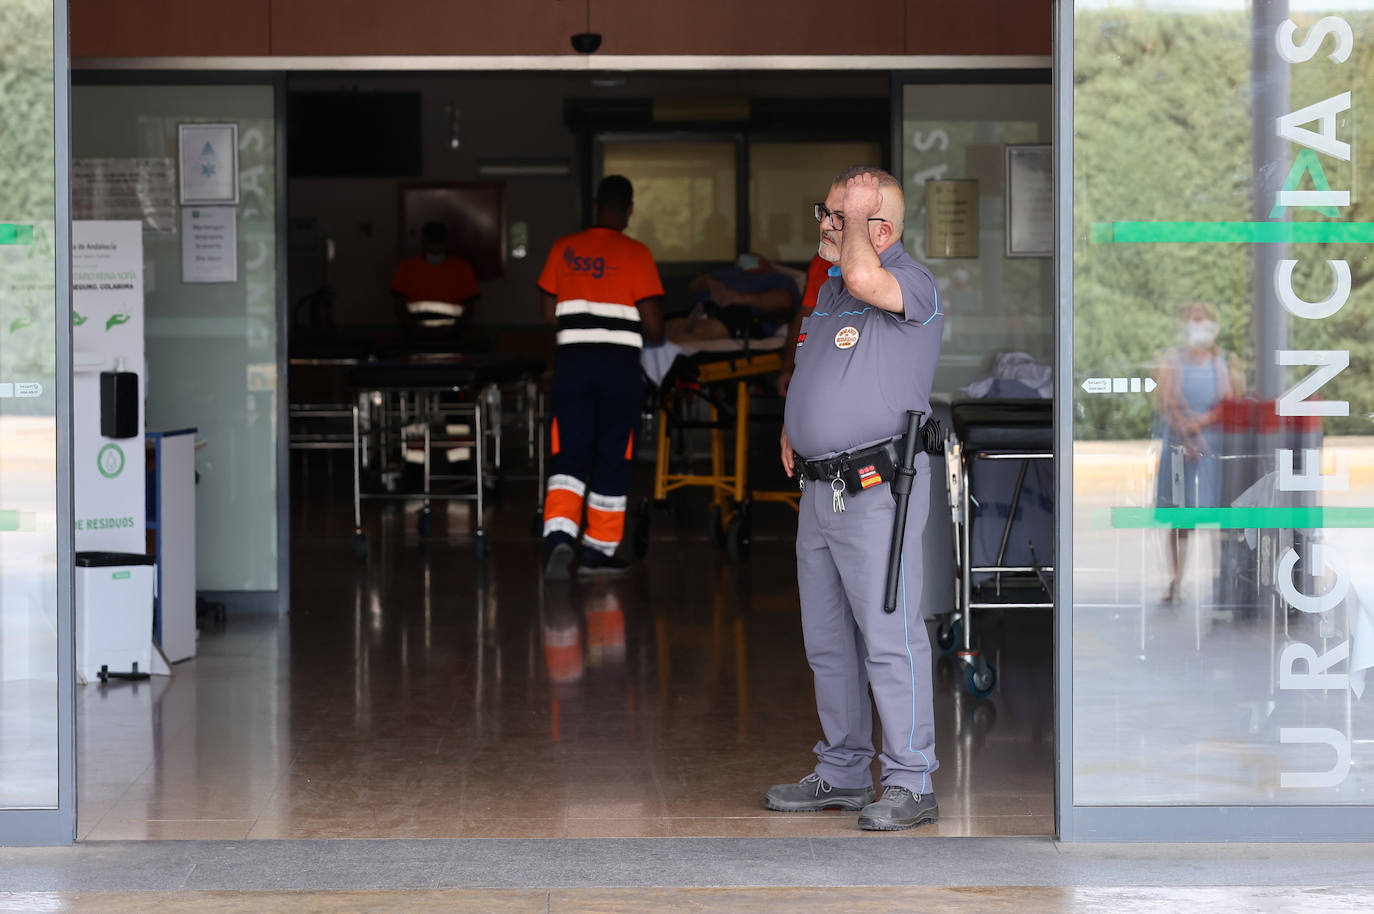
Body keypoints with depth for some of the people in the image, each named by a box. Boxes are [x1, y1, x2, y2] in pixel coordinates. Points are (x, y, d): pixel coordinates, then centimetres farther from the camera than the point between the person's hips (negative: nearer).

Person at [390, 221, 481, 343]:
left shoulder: (462, 268, 8)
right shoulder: (407, 267, 9)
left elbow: (468, 310, 7)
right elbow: (400, 306, 8)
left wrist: (451, 330, -9)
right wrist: (415, 328, -9)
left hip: (449, 338, 0)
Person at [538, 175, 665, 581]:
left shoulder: (564, 249, 5)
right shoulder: (636, 255, -5)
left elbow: (549, 314, 9)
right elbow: (653, 326, -6)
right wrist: (655, 336, 17)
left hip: (572, 359, 2)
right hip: (619, 362, -2)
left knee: (568, 457, 4)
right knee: (612, 459, 9)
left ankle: (559, 536, -18)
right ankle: (599, 549, 14)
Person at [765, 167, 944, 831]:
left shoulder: (912, 282, -10)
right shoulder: (828, 287, 18)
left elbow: (864, 278, -33)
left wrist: (859, 209, -16)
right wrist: (791, 425, 16)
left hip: (877, 489, -9)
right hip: (820, 490, 9)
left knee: (890, 636, -8)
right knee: (827, 640, 13)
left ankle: (909, 784, -4)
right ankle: (841, 774, 23)